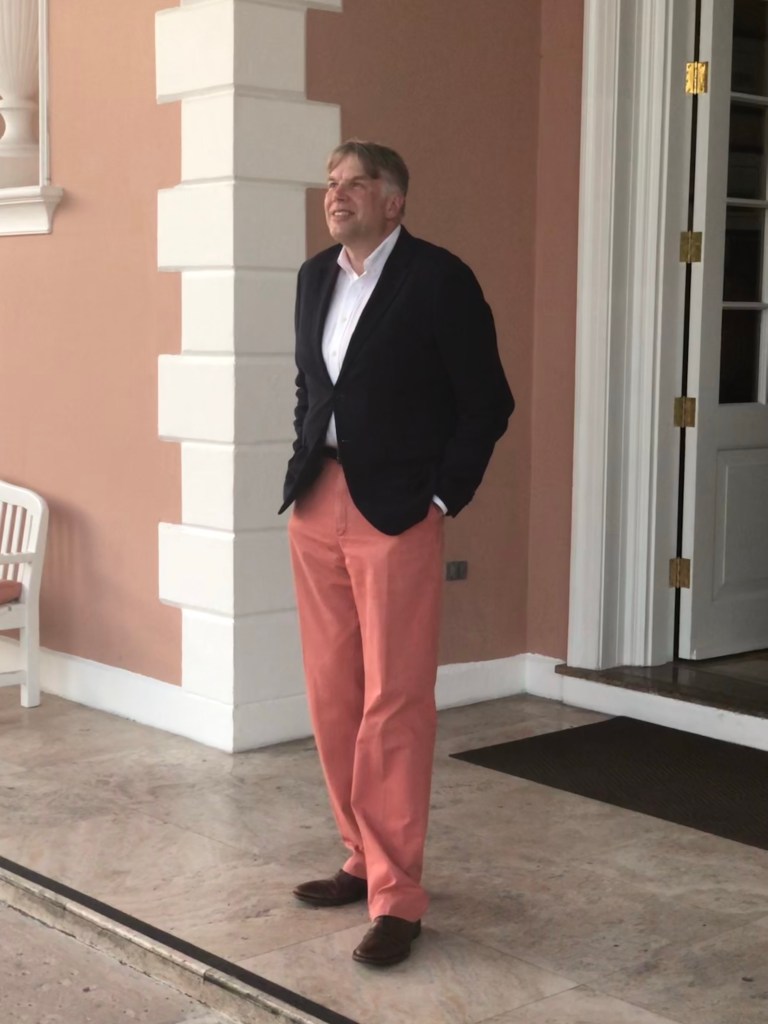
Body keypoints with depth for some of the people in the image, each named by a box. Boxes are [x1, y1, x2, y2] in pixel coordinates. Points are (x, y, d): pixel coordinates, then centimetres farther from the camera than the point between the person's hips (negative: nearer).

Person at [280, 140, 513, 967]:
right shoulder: (315, 276, 11)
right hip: (316, 508, 7)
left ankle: (396, 894, 4)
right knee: (331, 698, 11)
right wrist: (304, 475, 12)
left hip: (395, 515, -7)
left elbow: (487, 402, -6)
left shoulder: (439, 279, -8)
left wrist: (440, 499, -8)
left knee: (393, 705, -4)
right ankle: (364, 859, 25)